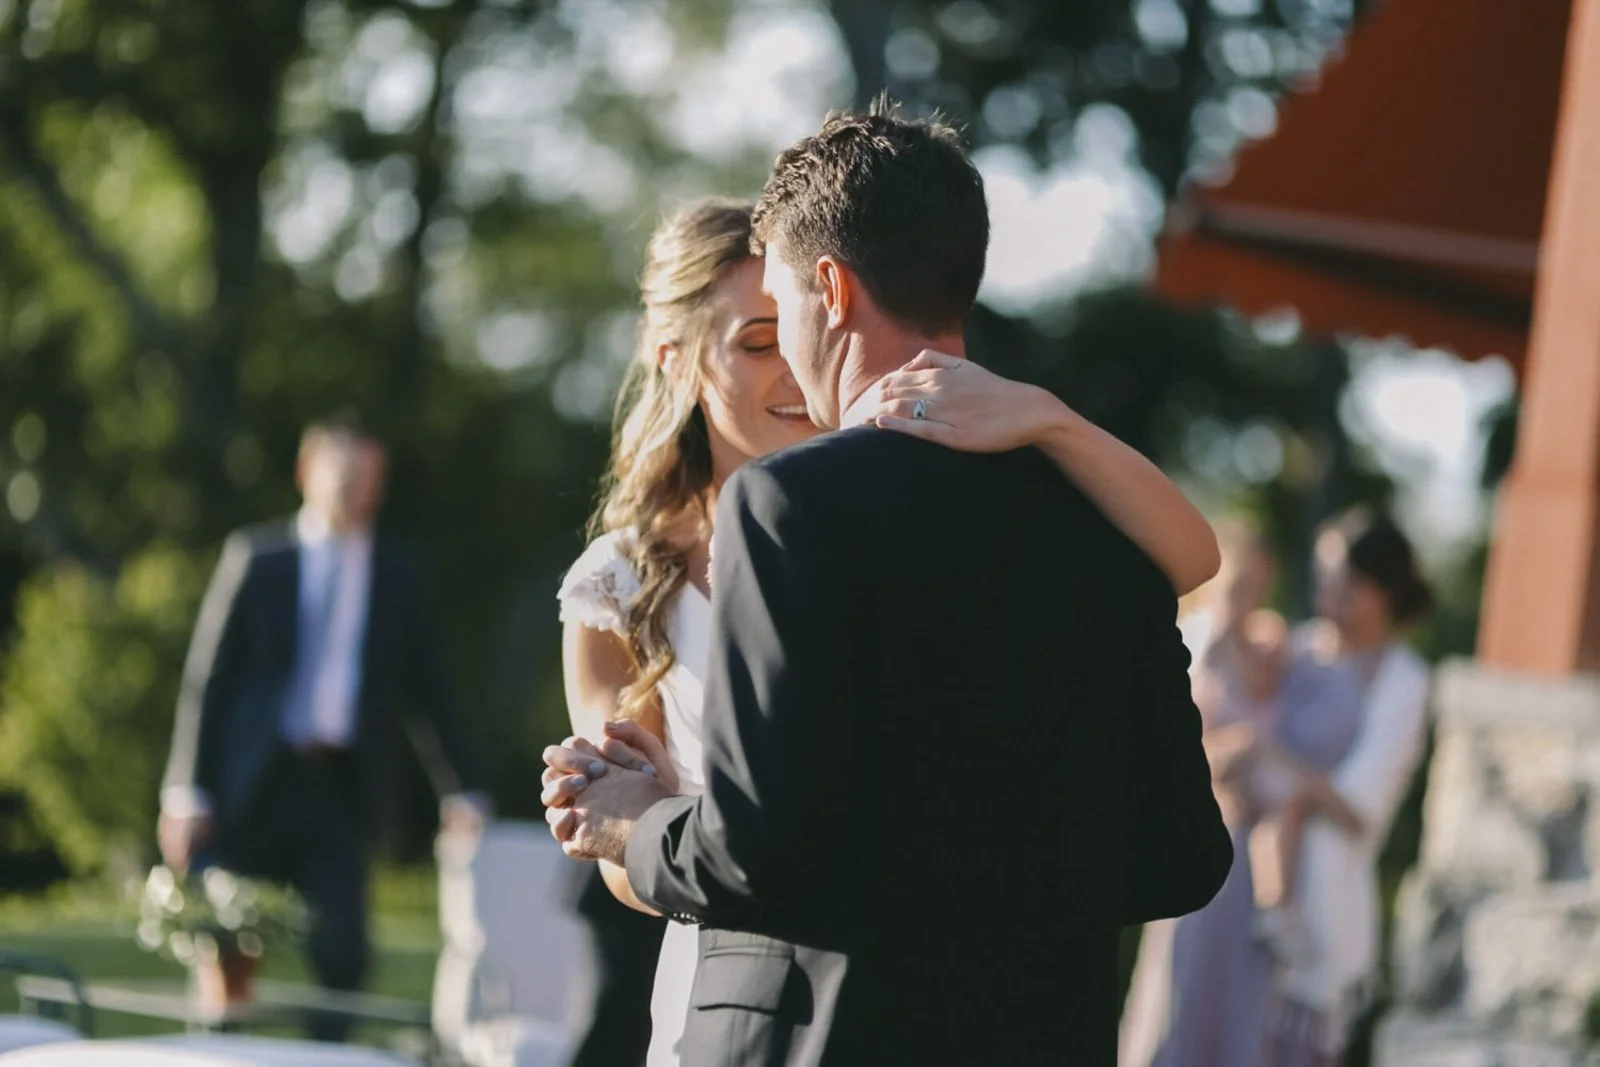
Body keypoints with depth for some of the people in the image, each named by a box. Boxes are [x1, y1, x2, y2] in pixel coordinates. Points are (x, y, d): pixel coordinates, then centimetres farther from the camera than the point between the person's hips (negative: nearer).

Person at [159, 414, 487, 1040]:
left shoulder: (396, 576, 10)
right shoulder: (256, 557, 5)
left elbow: (426, 693, 11)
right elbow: (207, 676, 3)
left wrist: (460, 793, 4)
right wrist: (186, 789, -4)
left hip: (341, 785, 1)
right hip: (253, 779, -1)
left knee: (343, 953, -9)